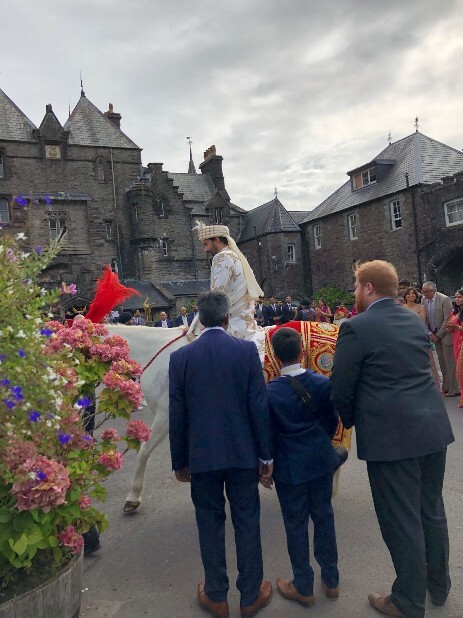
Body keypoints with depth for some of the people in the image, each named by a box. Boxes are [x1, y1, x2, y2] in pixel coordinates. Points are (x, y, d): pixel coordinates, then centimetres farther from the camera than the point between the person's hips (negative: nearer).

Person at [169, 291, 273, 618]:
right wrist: (266, 455, 2)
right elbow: (259, 406, -8)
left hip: (202, 456, 1)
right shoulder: (247, 350, -8)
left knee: (210, 523, 15)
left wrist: (180, 461, 9)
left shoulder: (181, 357, -5)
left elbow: (177, 415, -2)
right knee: (247, 522, 13)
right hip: (243, 453, 0)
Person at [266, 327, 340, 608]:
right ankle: (331, 580, 33)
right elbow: (332, 421, 1)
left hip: (290, 468, -3)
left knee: (296, 525, 11)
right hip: (322, 461, 3)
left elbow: (267, 432, -8)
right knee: (324, 517, 18)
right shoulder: (323, 383, -10)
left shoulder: (270, 392, -17)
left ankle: (303, 587, 27)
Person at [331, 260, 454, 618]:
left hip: (391, 436, -7)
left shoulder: (356, 327, -13)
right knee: (432, 511, 22)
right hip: (433, 428, 8)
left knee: (402, 521, 8)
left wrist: (351, 421, 10)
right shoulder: (416, 321, 8)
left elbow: (341, 388, -10)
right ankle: (438, 585, 41)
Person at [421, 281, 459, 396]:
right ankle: (446, 388, 18)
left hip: (445, 335, -6)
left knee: (450, 362, -4)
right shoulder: (424, 300, 3)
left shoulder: (444, 299, -15)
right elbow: (425, 319, 10)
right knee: (442, 362, 10)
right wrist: (430, 333, -1)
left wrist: (438, 335, -13)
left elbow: (447, 319, -16)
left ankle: (454, 389, 3)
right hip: (435, 335, 6)